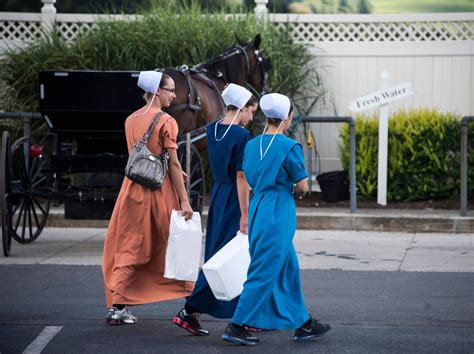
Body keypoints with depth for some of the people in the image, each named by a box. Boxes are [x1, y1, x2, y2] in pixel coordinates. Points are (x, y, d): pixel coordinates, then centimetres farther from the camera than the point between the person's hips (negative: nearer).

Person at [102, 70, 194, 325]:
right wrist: (184, 201, -10)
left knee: (130, 249, 7)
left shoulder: (130, 120, 10)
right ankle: (189, 300, 19)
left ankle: (117, 306, -1)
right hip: (160, 190, -5)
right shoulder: (166, 122, -10)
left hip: (133, 189, 5)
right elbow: (173, 164, -12)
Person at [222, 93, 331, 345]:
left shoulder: (252, 145, 7)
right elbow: (303, 186, -10)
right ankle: (236, 327, -3)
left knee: (288, 268, 17)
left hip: (257, 209, 8)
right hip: (278, 213, -8)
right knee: (265, 272, -3)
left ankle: (303, 324, 23)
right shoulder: (290, 147, -13)